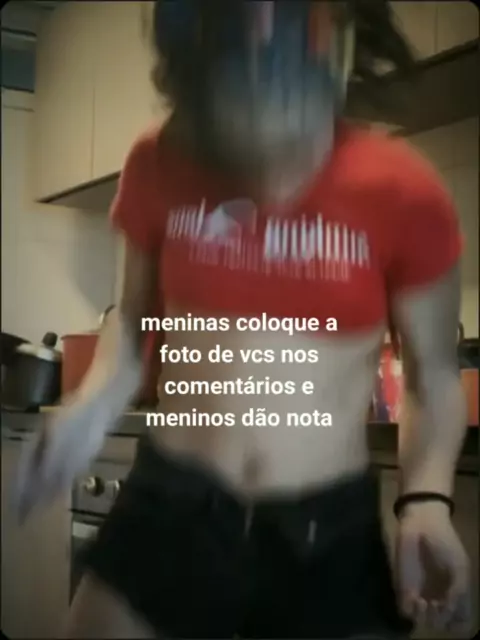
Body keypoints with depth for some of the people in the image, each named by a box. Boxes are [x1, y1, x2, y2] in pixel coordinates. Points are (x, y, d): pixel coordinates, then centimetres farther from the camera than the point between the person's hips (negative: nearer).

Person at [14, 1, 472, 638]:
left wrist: (427, 497, -15)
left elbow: (435, 375, 2)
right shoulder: (160, 165, -4)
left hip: (332, 536, -1)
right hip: (167, 512, 2)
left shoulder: (402, 193, -10)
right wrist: (92, 406, -8)